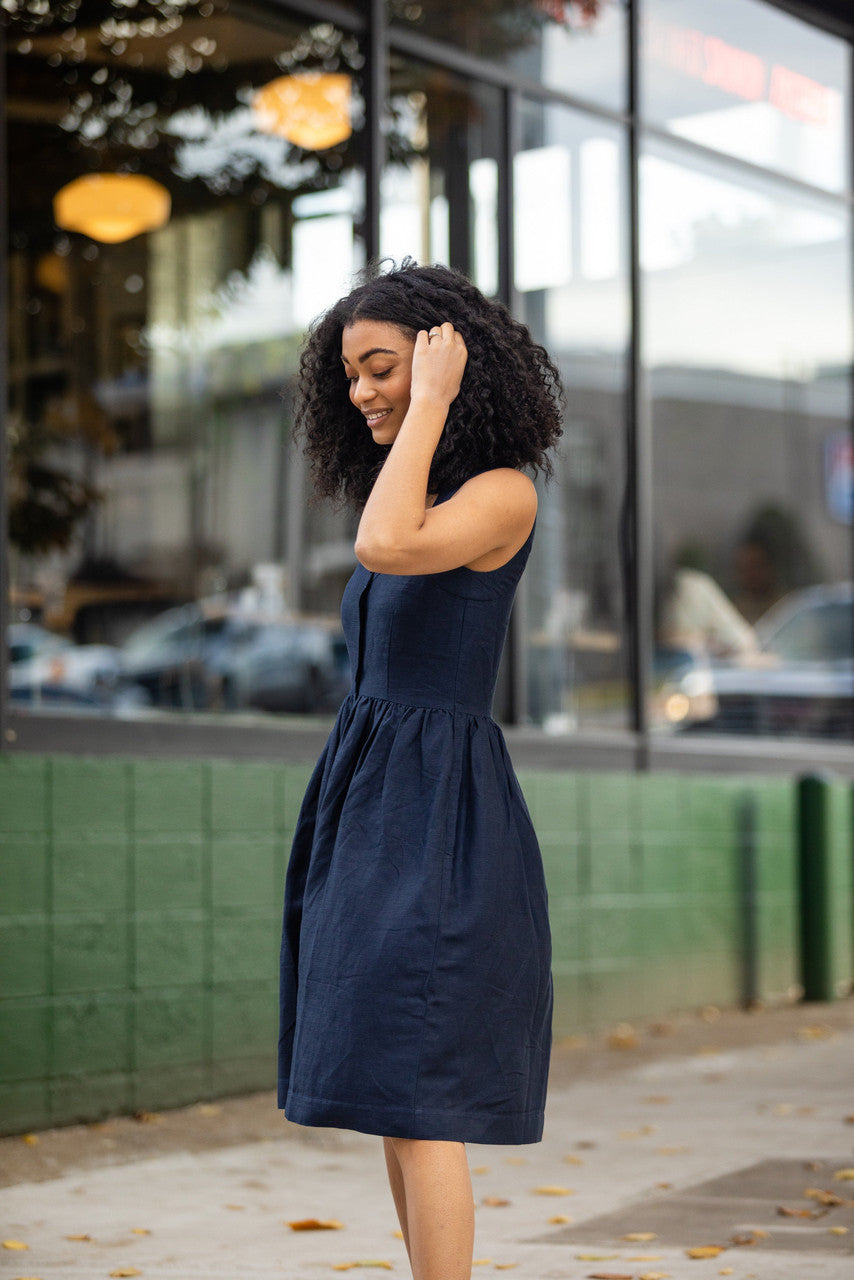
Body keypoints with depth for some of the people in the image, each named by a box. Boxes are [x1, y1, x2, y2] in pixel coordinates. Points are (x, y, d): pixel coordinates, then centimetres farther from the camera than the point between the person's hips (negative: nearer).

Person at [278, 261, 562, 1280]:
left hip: (436, 815, -9)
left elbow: (383, 550, -29)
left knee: (413, 1101, -11)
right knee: (395, 1098, 10)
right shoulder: (420, 500, 17)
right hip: (373, 811, 9)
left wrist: (433, 403, -17)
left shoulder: (504, 491, -9)